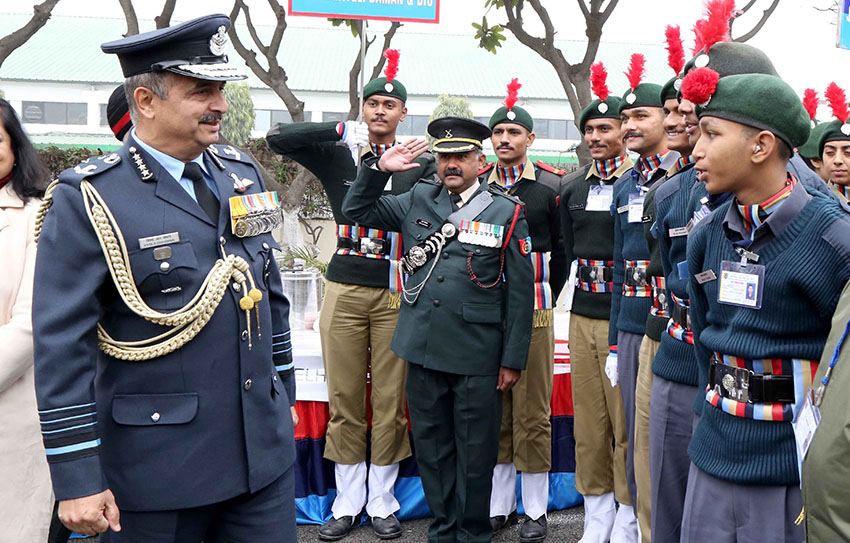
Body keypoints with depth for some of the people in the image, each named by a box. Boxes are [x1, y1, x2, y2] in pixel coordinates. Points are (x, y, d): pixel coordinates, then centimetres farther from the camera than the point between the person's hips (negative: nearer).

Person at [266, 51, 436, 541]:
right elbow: (278, 139, -4)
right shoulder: (337, 153, 8)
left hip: (396, 295, 0)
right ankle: (347, 503, 20)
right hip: (344, 291, 1)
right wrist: (344, 131, -12)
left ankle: (382, 502, 19)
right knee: (345, 399, 7)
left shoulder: (418, 162, 6)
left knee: (390, 401, 5)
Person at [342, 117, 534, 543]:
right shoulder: (417, 200, 9)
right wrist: (379, 168, 0)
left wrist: (513, 360, -4)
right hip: (423, 349, 3)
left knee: (475, 451, 8)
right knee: (431, 446, 14)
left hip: (478, 357, -3)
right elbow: (356, 211, 15)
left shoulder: (506, 211, 0)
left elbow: (520, 291, -1)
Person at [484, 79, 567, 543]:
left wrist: (546, 297, 6)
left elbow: (563, 251, 7)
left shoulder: (551, 187, 1)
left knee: (532, 412, 3)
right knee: (493, 409, 9)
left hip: (533, 312, -2)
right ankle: (499, 504, 22)